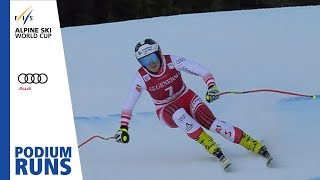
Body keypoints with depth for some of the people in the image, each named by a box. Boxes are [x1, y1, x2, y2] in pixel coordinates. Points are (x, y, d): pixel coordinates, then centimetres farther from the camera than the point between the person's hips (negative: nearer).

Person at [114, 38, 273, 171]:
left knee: (211, 122, -27)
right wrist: (123, 128, -14)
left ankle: (258, 147, -28)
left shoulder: (172, 62, -19)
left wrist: (212, 86, -39)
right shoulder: (141, 78, -17)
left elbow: (201, 71, -22)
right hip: (166, 112, 0)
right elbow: (128, 105, -7)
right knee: (179, 114, -38)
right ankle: (216, 152, -35)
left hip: (187, 99, 0)